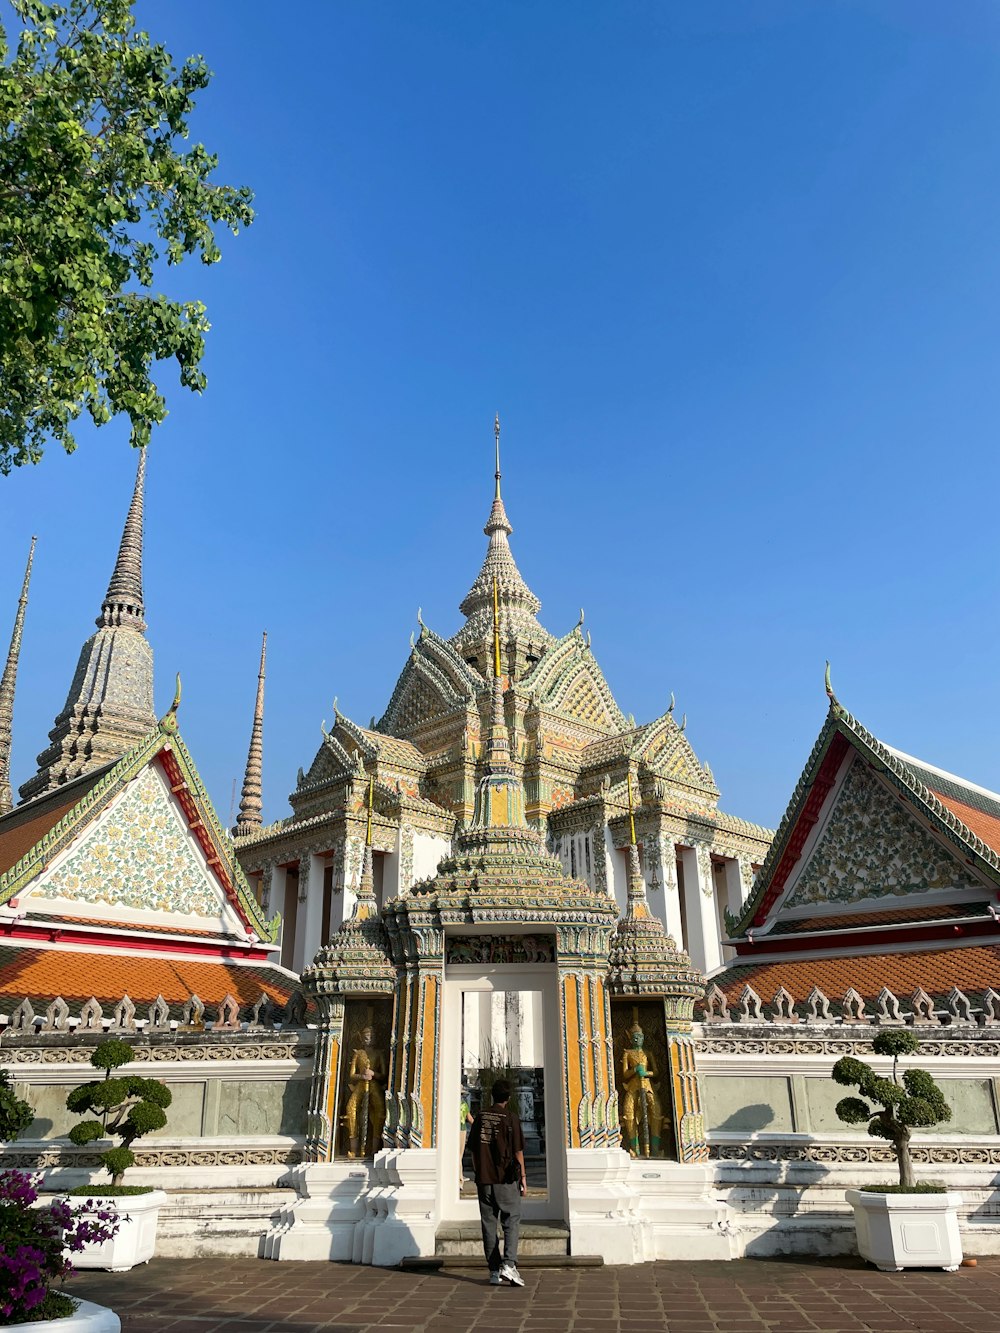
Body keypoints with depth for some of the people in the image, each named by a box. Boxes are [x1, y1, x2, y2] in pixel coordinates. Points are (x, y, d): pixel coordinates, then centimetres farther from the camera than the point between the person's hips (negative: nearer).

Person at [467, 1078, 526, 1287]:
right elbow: (518, 1151, -6)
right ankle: (509, 1264, -11)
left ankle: (494, 1272, 12)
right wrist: (523, 1176, 3)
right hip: (507, 1180, -3)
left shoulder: (480, 1117, 4)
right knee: (511, 1222, 5)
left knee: (489, 1225, 9)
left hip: (484, 1179, 3)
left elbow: (473, 1150, 8)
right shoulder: (510, 1118, -7)